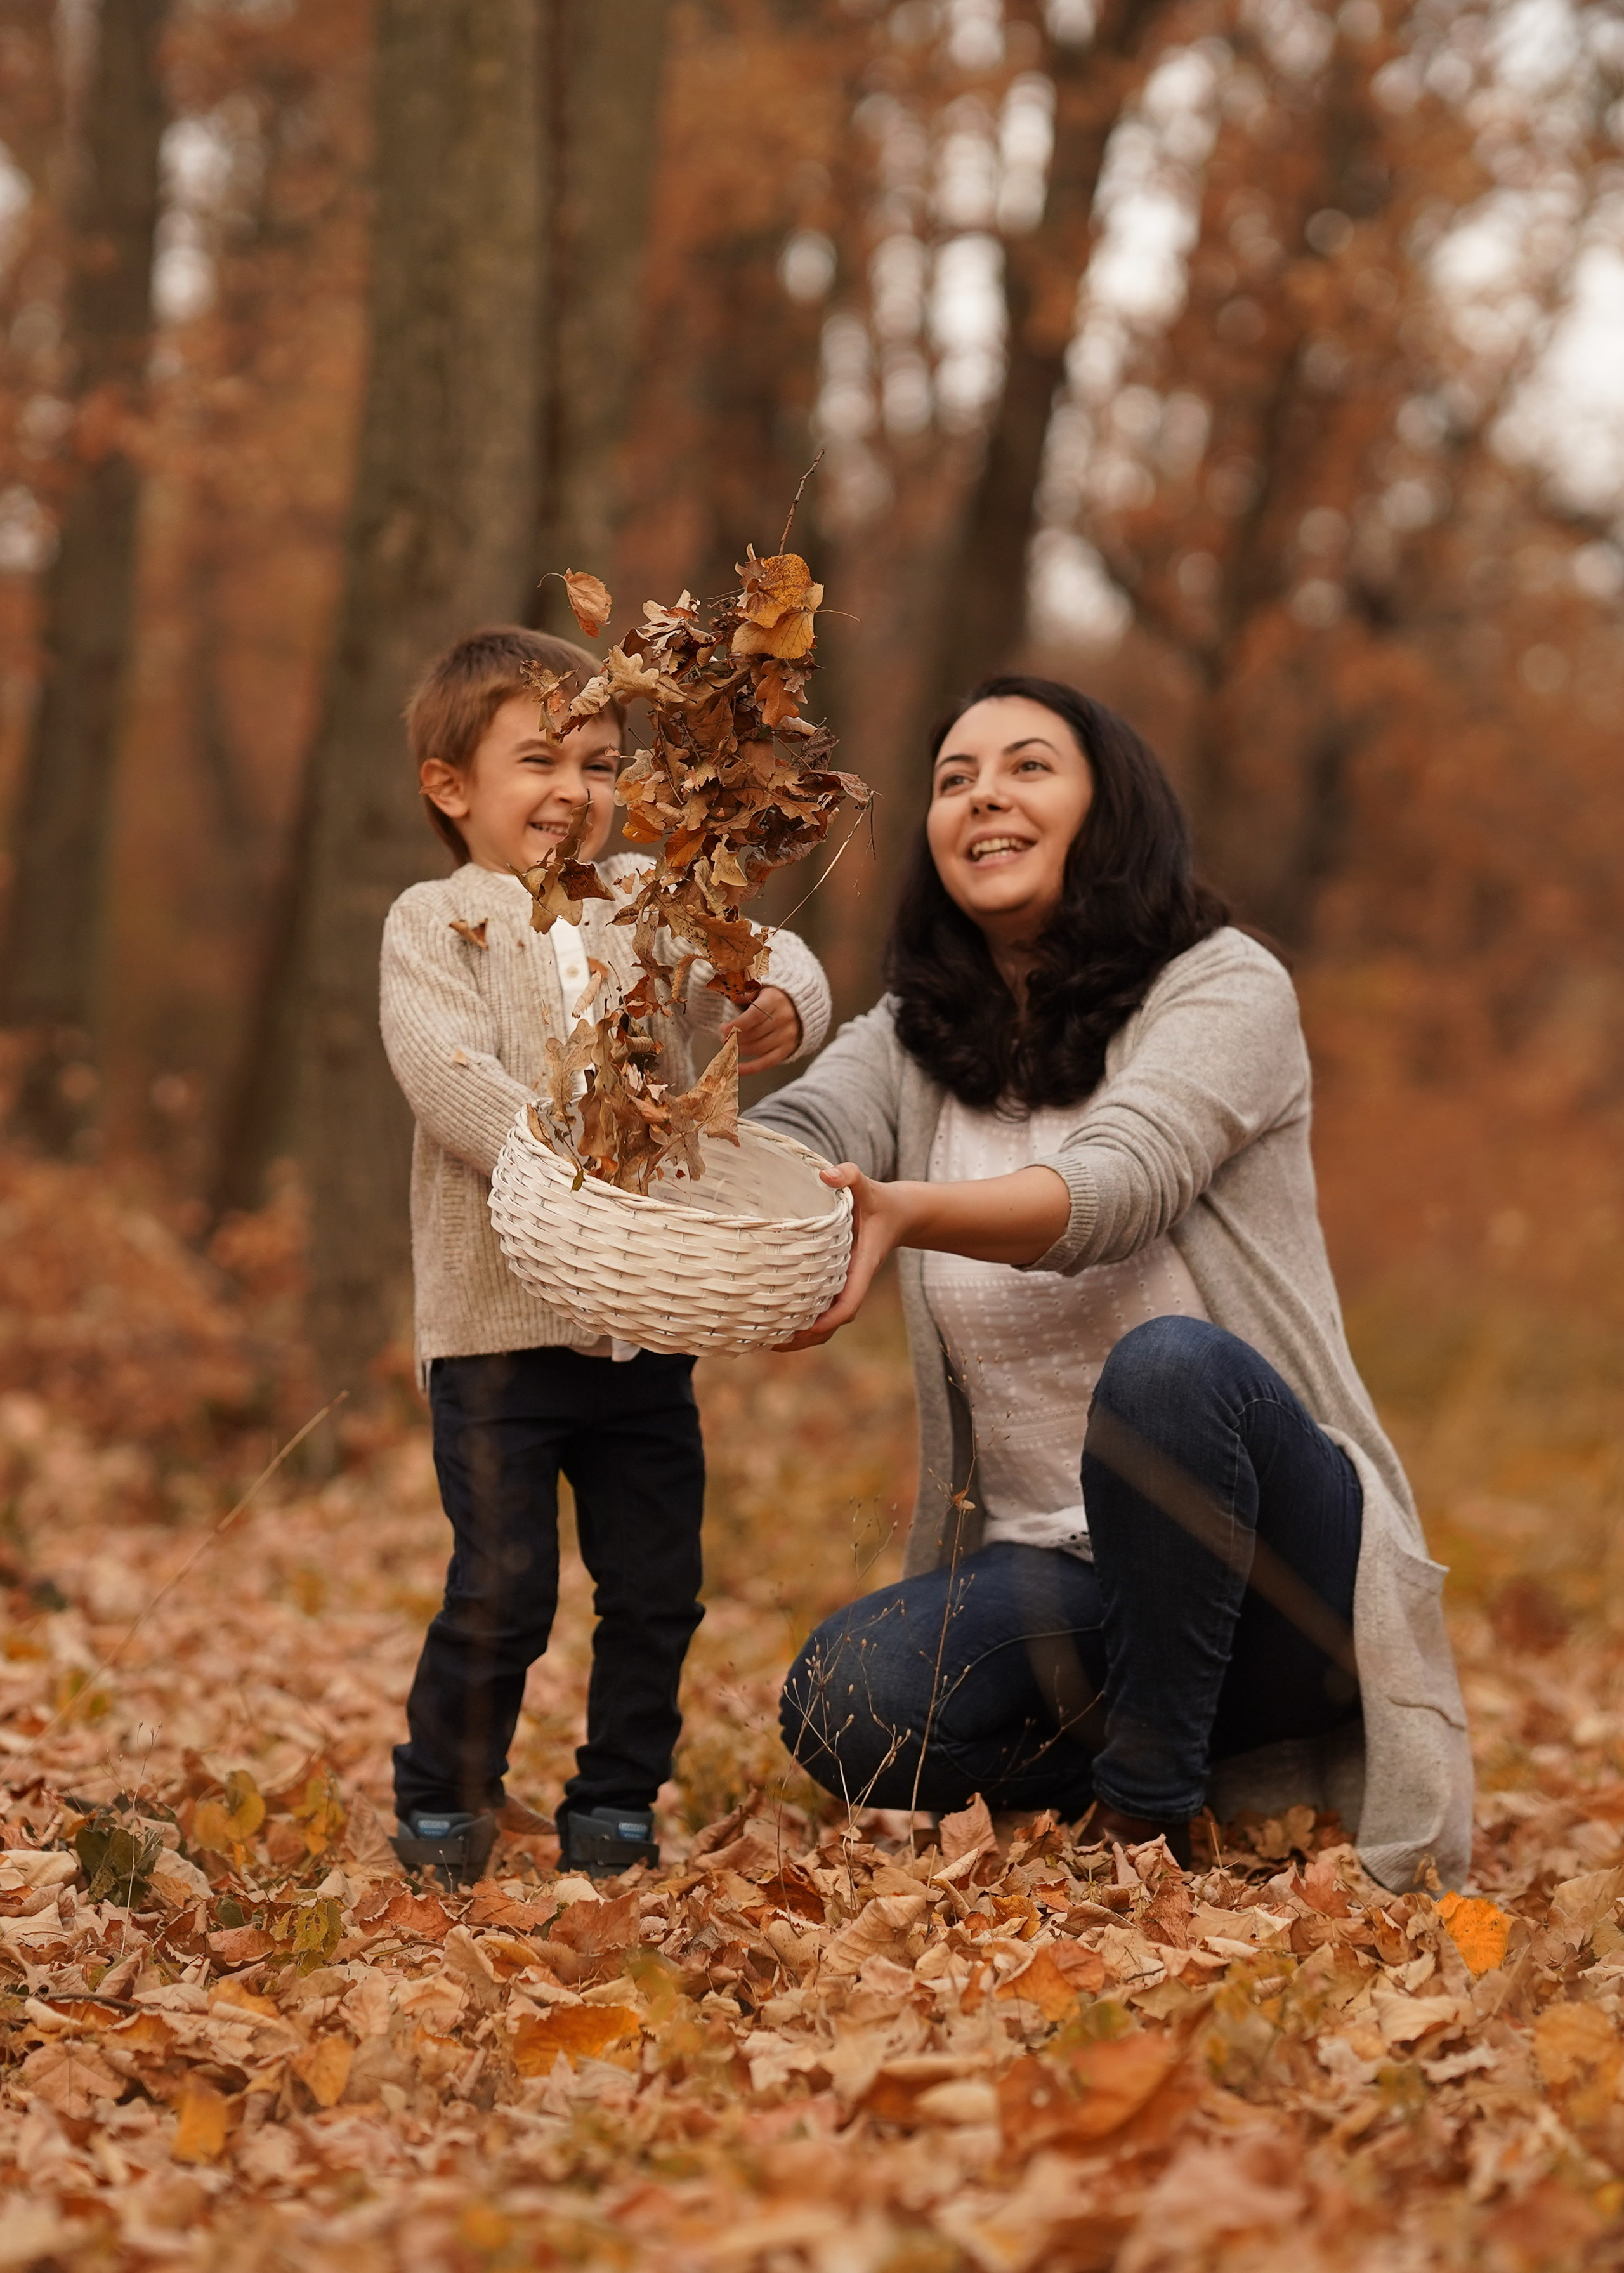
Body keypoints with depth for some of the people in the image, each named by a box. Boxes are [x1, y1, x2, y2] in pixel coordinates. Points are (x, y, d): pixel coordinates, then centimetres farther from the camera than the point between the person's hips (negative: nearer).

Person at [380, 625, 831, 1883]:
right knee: (503, 1589, -5)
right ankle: (443, 1801, 14)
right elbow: (452, 1080, -16)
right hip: (498, 1321, -4)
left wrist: (785, 1003, -25)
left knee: (656, 1588, 8)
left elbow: (770, 955, 0)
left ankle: (616, 1801, 23)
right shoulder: (436, 923, -2)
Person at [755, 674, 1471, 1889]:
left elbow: (1114, 1189, -24)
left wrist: (906, 1214, -45)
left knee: (1171, 1364, -37)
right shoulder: (907, 1045, 11)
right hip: (1045, 1581, 4)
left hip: (1278, 1575, -4)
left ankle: (1147, 1802, -18)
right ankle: (1215, 1768, -2)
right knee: (845, 1704, -27)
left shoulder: (1227, 989, -4)